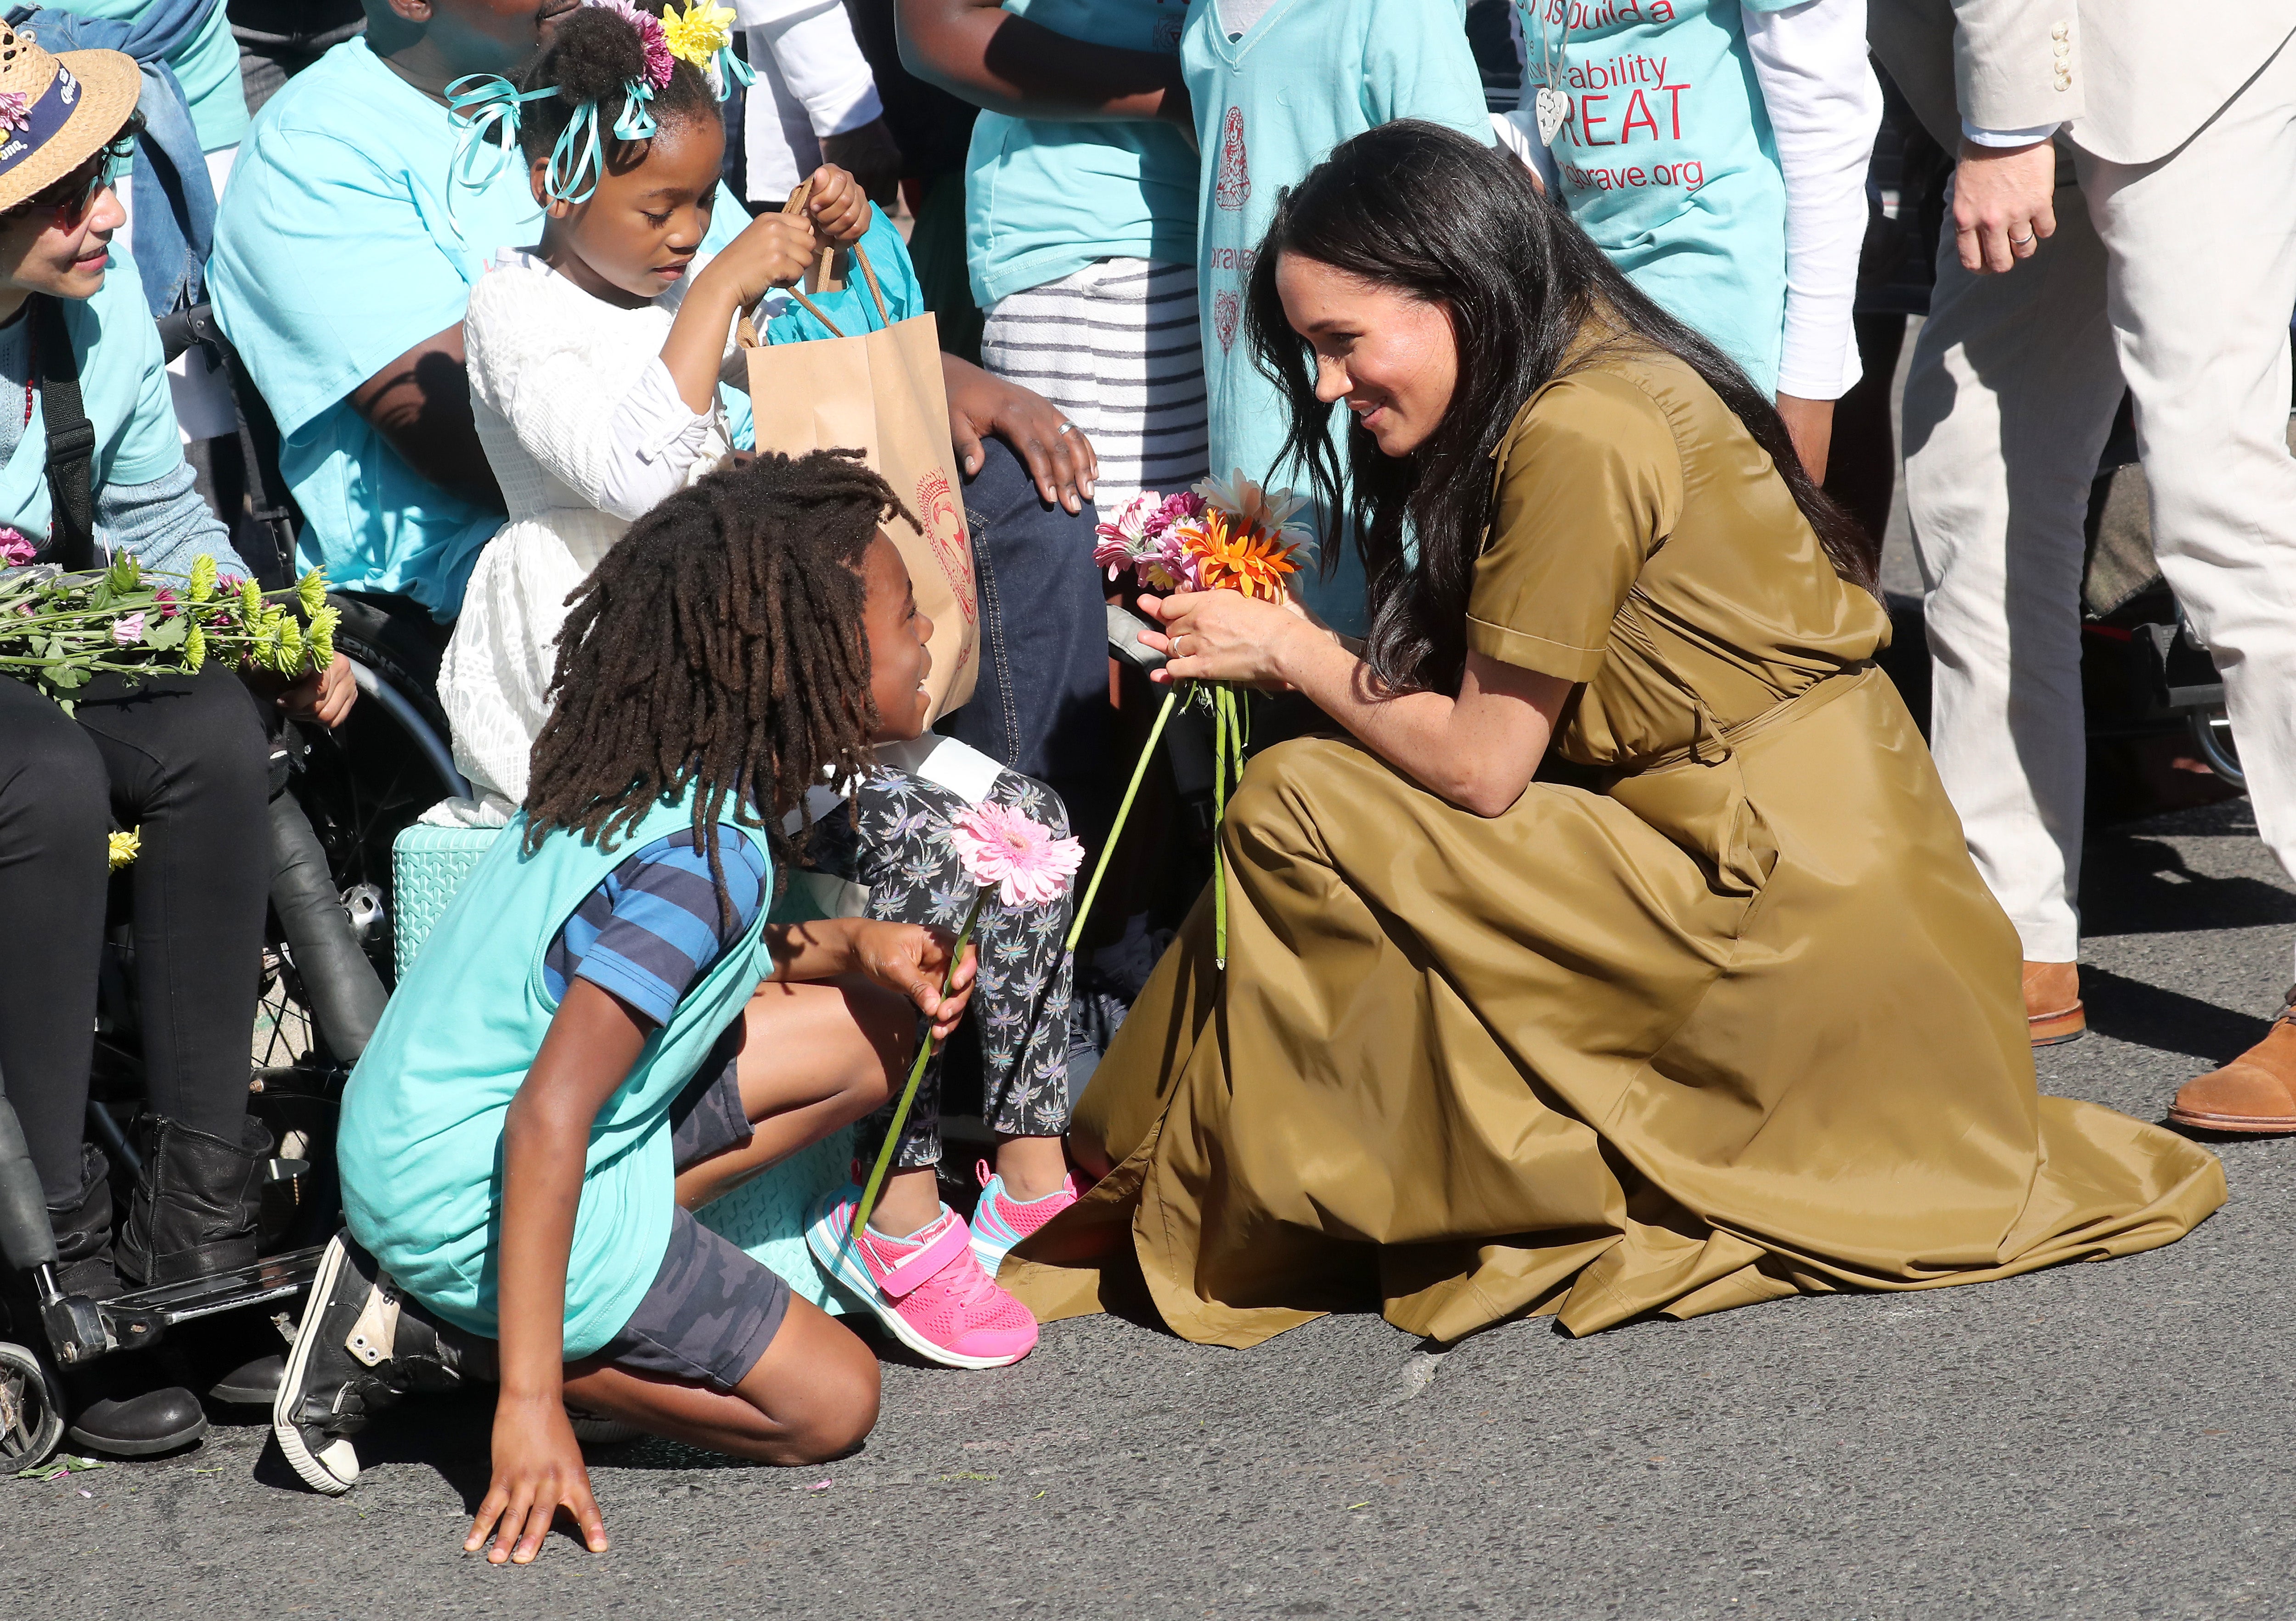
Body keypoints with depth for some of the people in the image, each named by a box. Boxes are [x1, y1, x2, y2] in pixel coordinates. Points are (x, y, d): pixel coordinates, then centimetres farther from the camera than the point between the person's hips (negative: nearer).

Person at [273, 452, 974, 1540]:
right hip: (474, 1193, -9)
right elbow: (549, 1119, -30)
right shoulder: (705, 855, -25)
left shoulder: (636, 773, 2)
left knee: (877, 1032, 11)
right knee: (830, 1404, 0)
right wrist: (529, 1403, -30)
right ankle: (433, 1339, -3)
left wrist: (851, 948, 3)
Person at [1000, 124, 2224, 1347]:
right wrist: (1279, 639, 6)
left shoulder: (1581, 434, -16)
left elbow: (1480, 764, -13)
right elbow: (1477, 722, 13)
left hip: (1786, 914, -10)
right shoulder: (1606, 379, 12)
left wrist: (1288, 651, -2)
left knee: (1288, 811, -13)